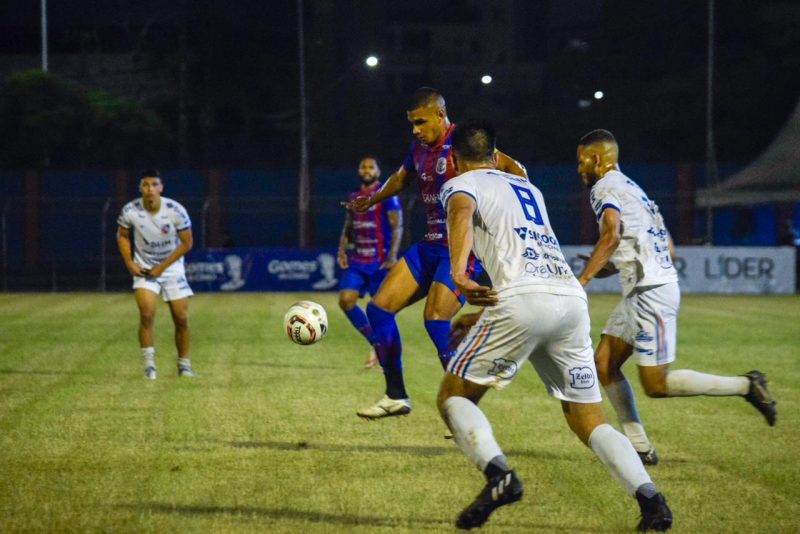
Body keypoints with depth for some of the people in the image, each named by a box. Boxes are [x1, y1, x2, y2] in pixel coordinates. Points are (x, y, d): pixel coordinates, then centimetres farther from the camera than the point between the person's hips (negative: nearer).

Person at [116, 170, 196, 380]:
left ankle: (184, 365, 17)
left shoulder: (176, 211, -19)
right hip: (144, 269, 0)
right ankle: (149, 364, -10)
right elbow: (122, 236, 5)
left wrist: (162, 268, -11)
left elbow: (186, 243, -9)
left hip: (172, 268, 0)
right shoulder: (130, 211, -15)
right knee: (147, 313, -19)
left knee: (182, 319, 0)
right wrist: (130, 263, -5)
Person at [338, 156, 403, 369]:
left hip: (380, 261, -6)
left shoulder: (387, 195, -5)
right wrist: (342, 250, 5)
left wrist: (392, 255, -19)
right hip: (357, 261, 6)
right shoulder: (353, 197, 14)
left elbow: (397, 227, -9)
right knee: (346, 300, -9)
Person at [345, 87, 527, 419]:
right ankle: (396, 397, 14)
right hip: (429, 245, 9)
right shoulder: (419, 148, 11)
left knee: (436, 320, -23)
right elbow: (401, 179, 33)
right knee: (379, 308, 3)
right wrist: (371, 201, 45)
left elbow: (514, 170, -19)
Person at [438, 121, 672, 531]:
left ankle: (498, 475, -19)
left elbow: (461, 211, -13)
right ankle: (649, 497, -10)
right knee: (588, 419, 12)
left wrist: (458, 272, -27)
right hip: (573, 299, 6)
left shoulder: (461, 184, 13)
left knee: (453, 397, 7)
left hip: (523, 300, -6)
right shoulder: (529, 190, 33)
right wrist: (484, 314, 45)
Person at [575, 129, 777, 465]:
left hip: (650, 292, -10)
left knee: (656, 384, -6)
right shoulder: (632, 188, 23)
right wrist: (610, 268, 26)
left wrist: (582, 279, -27)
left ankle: (745, 386, -3)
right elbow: (669, 250, 24)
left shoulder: (604, 188, -6)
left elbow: (612, 235, -26)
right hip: (643, 290, 10)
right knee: (604, 363, 10)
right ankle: (640, 448, 8)